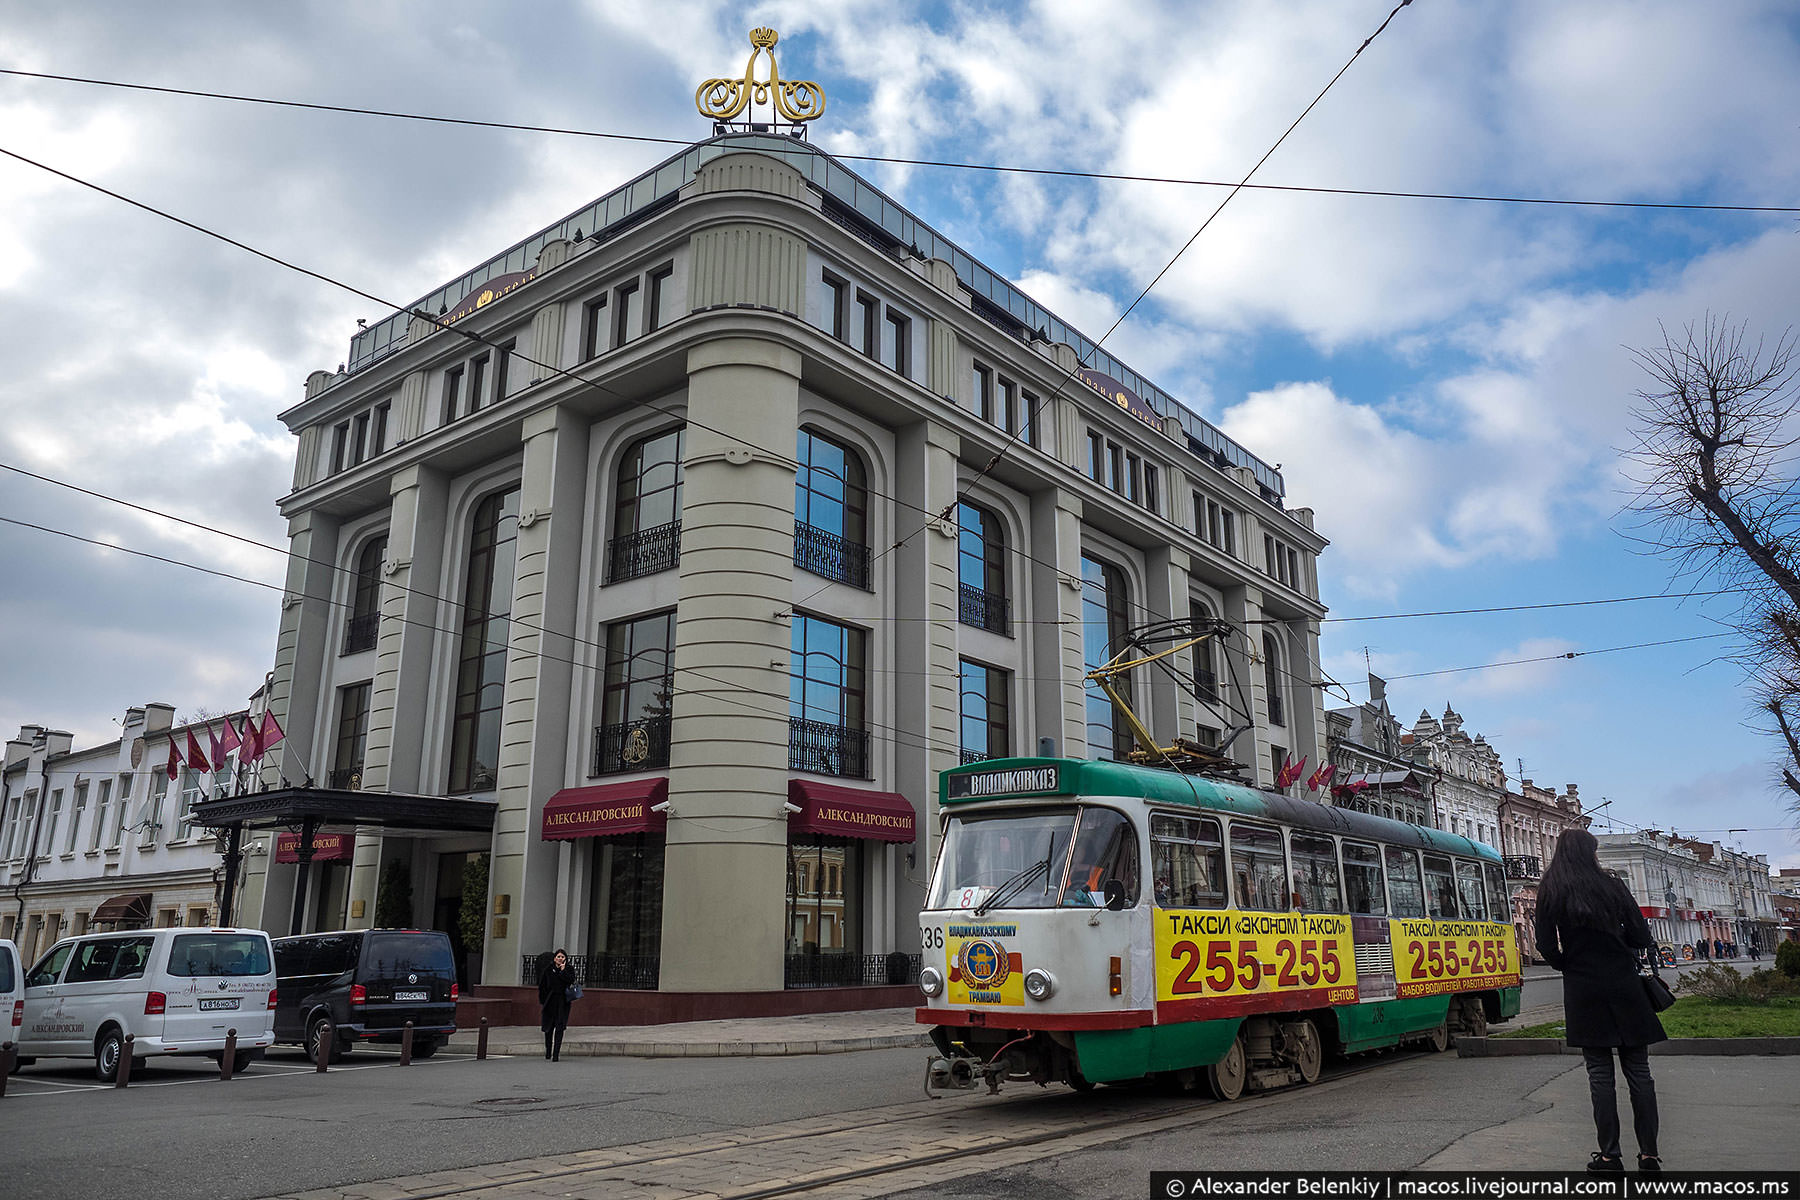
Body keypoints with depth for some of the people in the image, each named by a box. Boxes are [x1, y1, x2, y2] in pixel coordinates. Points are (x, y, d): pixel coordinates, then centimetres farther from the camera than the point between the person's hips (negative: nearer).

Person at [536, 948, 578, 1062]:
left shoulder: (569, 969, 3)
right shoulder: (548, 969, 4)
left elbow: (571, 981, -14)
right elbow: (542, 986, 4)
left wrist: (563, 970, -13)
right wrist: (542, 1001, -2)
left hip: (562, 1002, -2)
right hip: (550, 1001, 2)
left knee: (559, 1028, -10)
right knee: (549, 1028, 13)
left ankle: (556, 1054, -12)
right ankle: (548, 1052, 32)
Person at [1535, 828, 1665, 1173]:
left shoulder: (1550, 894, -2)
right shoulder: (1613, 886, -1)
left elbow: (1547, 948, -3)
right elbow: (1642, 938, 0)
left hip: (1582, 992, 0)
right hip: (1623, 987, 0)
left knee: (1600, 1073, 4)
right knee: (1638, 1070, 8)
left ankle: (1609, 1155, 5)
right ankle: (1648, 1154, 8)